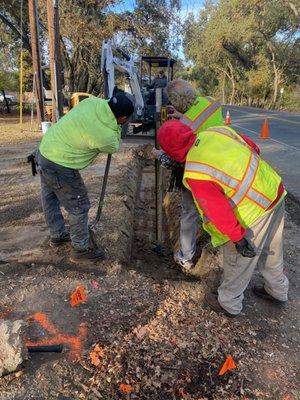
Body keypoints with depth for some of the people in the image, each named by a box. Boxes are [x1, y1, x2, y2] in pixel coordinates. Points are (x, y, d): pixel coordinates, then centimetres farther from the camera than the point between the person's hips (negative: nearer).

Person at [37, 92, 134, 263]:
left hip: (45, 150, 9)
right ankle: (81, 250, 20)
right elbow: (114, 148, 0)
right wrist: (117, 128, 7)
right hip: (60, 166, -9)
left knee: (50, 197, 23)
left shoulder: (93, 101, -7)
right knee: (79, 206, 5)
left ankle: (57, 235, 46)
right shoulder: (107, 137, -24)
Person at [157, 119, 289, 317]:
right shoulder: (218, 130, -4)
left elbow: (218, 210, -23)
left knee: (237, 261, 15)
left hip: (253, 214, -8)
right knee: (271, 251, 28)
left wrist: (237, 237, -13)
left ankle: (229, 304, 39)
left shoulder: (194, 173, -24)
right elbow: (253, 149, 8)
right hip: (276, 194, 8)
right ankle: (278, 290, 53)